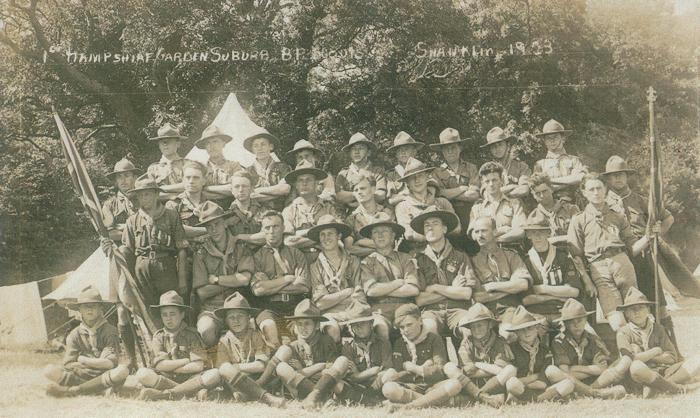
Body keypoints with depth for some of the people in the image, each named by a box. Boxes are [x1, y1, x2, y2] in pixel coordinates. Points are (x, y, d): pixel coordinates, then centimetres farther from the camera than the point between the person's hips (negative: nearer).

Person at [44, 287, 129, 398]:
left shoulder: (109, 331, -1)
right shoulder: (75, 334, 6)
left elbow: (111, 362, -12)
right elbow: (68, 364, -2)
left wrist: (83, 360, -10)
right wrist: (98, 363, -13)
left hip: (103, 376, -2)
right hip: (80, 376, 2)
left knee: (122, 371, -34)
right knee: (49, 370, -17)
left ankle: (71, 390, -31)